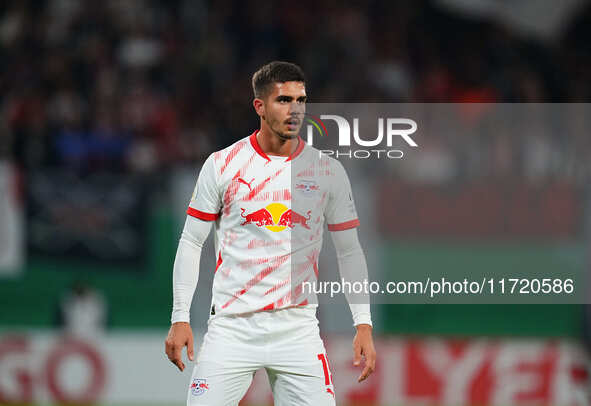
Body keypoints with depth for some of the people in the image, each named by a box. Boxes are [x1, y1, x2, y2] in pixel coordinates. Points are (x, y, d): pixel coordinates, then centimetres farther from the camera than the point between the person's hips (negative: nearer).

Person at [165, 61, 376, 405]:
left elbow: (349, 251, 10)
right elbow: (191, 243, 6)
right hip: (231, 326, -1)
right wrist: (180, 318, 0)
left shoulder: (328, 171, 4)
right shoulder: (221, 165, 1)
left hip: (297, 329, 1)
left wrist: (364, 325, 3)